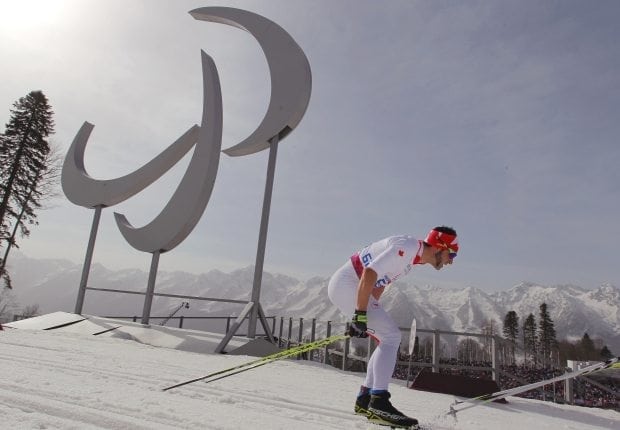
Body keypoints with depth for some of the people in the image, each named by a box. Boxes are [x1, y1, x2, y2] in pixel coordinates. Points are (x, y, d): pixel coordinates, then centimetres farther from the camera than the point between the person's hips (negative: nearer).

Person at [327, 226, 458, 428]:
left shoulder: (412, 255, 13)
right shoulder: (407, 246, -18)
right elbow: (369, 273, -25)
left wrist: (369, 316, 17)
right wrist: (360, 316, -23)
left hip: (347, 286, 10)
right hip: (346, 284, -10)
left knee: (389, 339, 9)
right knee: (391, 337, -13)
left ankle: (365, 399, 15)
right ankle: (378, 404, -11)